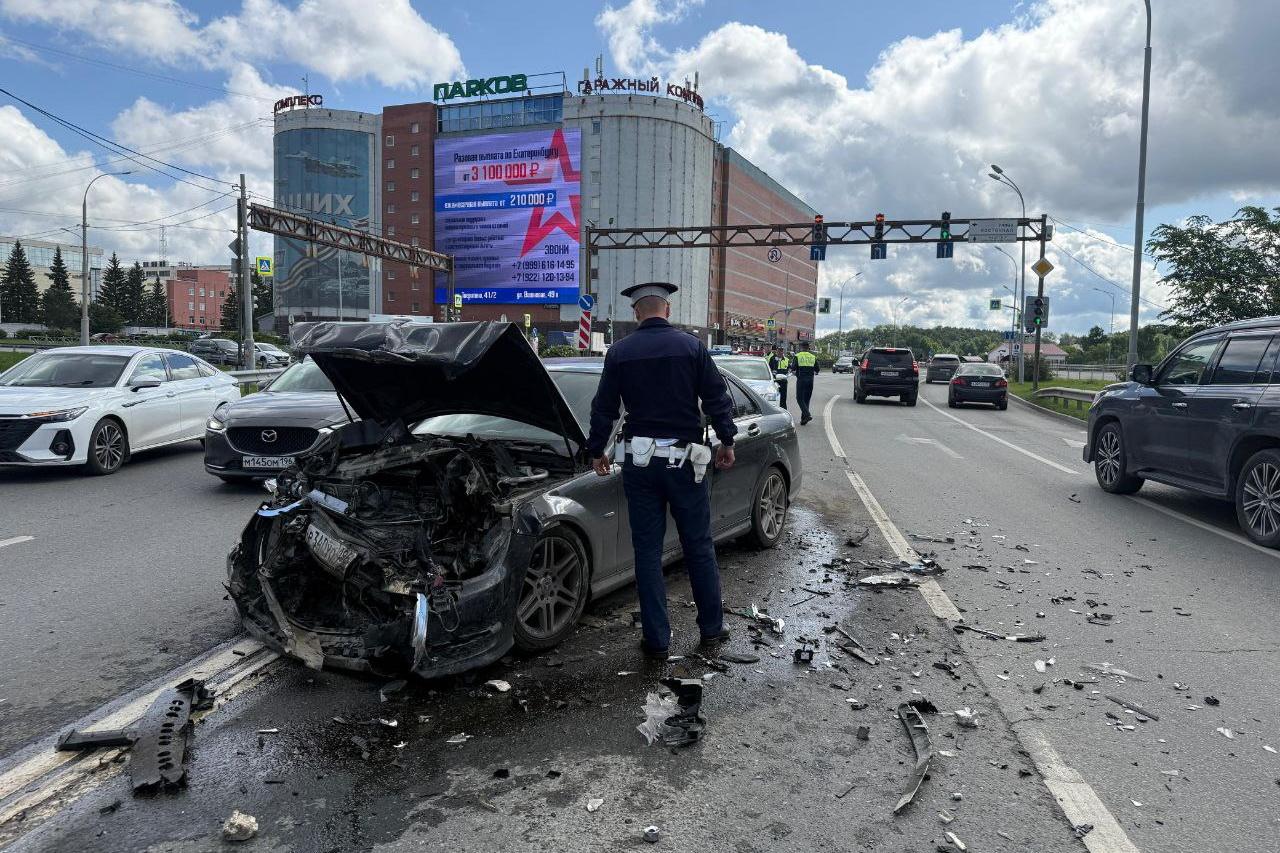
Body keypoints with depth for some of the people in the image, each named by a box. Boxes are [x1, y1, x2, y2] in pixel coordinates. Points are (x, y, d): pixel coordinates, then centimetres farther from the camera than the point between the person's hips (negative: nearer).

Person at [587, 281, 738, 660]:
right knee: (699, 547, 12)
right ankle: (712, 627, 23)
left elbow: (603, 408, 5)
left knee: (647, 550, 7)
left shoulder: (619, 352, 1)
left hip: (638, 460, 1)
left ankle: (656, 640, 11)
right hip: (684, 457, 0)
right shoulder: (691, 347, -2)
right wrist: (727, 441, 11)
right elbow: (717, 398, 0)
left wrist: (597, 451, 16)